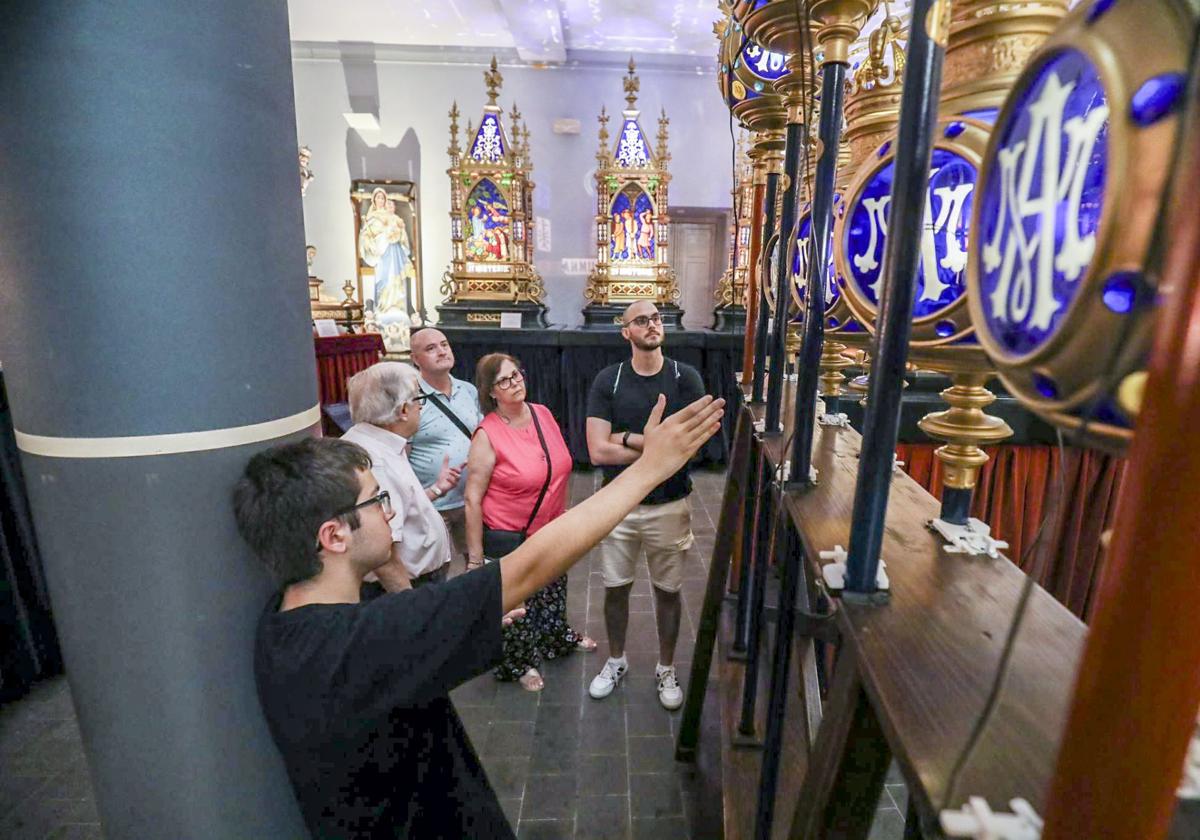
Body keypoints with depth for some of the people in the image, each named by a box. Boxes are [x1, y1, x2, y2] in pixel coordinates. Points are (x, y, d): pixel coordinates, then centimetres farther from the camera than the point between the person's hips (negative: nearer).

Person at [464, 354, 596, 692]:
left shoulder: (543, 414, -5)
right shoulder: (487, 435, -22)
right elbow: (473, 499, -19)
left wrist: (564, 514, 15)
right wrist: (475, 556, -17)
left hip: (551, 529, 6)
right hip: (508, 537, -6)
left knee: (553, 590, 26)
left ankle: (558, 636, 55)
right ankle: (518, 662, 41)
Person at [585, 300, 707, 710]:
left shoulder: (686, 378, -8)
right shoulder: (607, 380, -8)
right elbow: (597, 452, -17)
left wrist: (628, 437, -15)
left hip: (670, 506, 0)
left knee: (667, 591, 16)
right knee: (615, 588, 16)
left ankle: (666, 670, 39)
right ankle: (616, 661, 41)